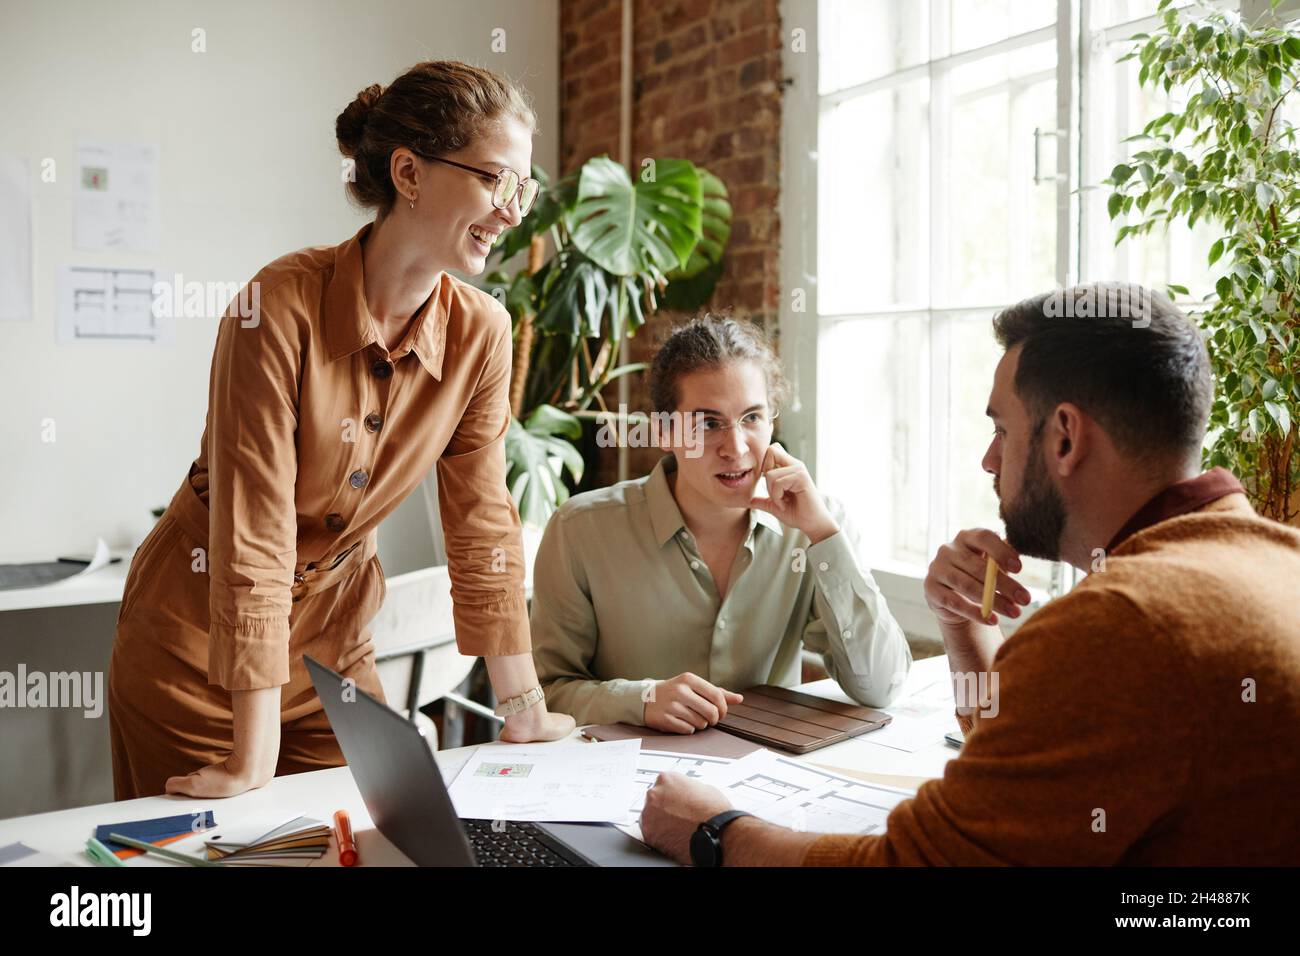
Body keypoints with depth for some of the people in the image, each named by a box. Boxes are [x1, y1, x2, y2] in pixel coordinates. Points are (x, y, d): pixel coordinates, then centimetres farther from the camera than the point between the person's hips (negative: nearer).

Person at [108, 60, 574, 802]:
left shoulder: (482, 332, -10)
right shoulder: (283, 304, -25)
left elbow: (482, 524, -4)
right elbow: (254, 529, -26)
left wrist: (525, 710, -2)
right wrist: (254, 759, -24)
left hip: (337, 640, 4)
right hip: (198, 639, -4)